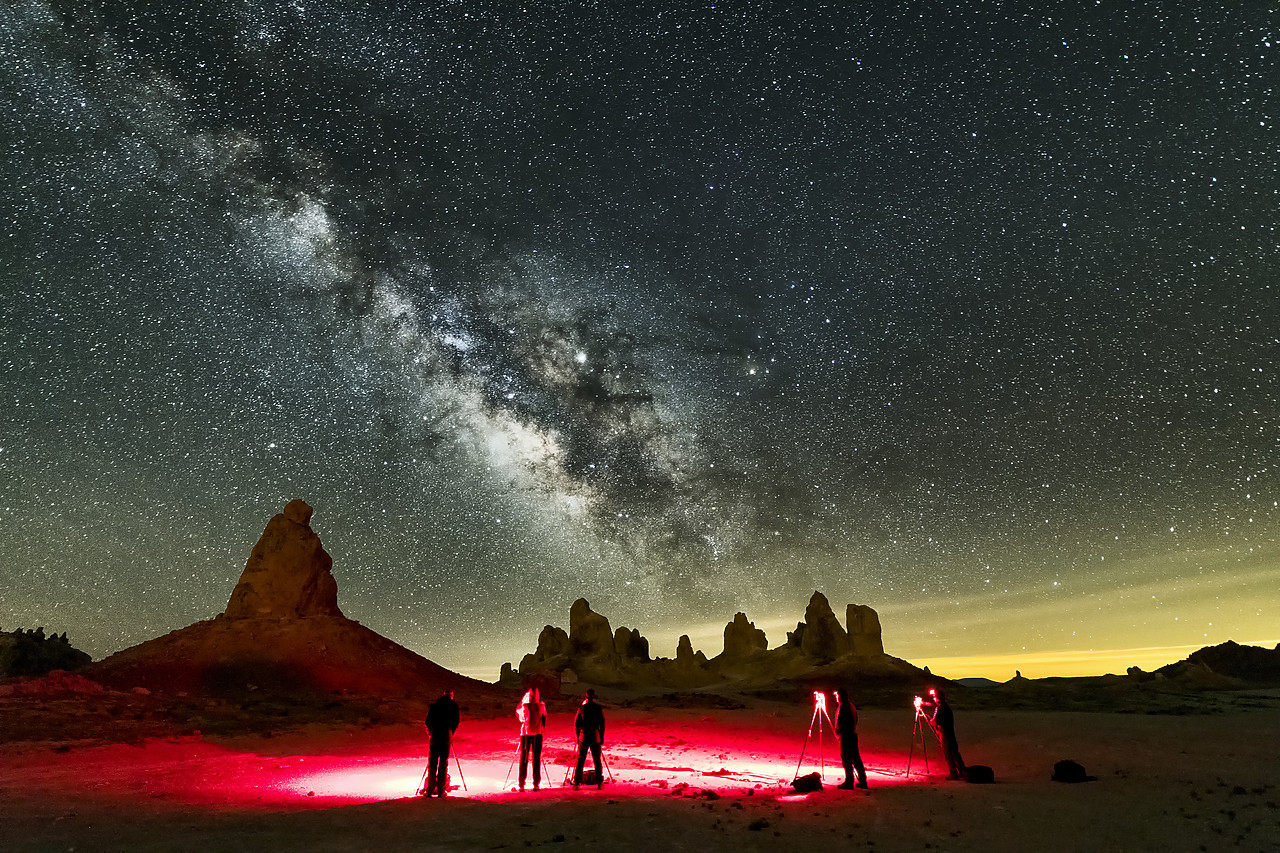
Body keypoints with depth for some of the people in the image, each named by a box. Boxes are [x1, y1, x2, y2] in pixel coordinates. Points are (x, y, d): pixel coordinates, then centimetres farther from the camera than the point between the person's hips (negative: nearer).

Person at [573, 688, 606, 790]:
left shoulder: (581, 708, -2)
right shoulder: (599, 708, -3)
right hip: (595, 737, 0)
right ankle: (600, 782, 13)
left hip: (583, 737, 0)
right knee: (597, 760, 9)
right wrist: (602, 737, 9)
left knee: (580, 760, 6)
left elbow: (576, 723, 1)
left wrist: (578, 736, 13)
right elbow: (602, 724, 0)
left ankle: (577, 783, 4)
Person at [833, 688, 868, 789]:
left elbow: (840, 722, -17)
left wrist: (837, 731, -2)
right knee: (856, 758, 13)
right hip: (854, 734, 9)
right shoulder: (852, 705, 12)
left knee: (846, 759, -2)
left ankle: (849, 782, 0)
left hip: (845, 735, -9)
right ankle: (862, 781, 16)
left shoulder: (842, 707, -15)